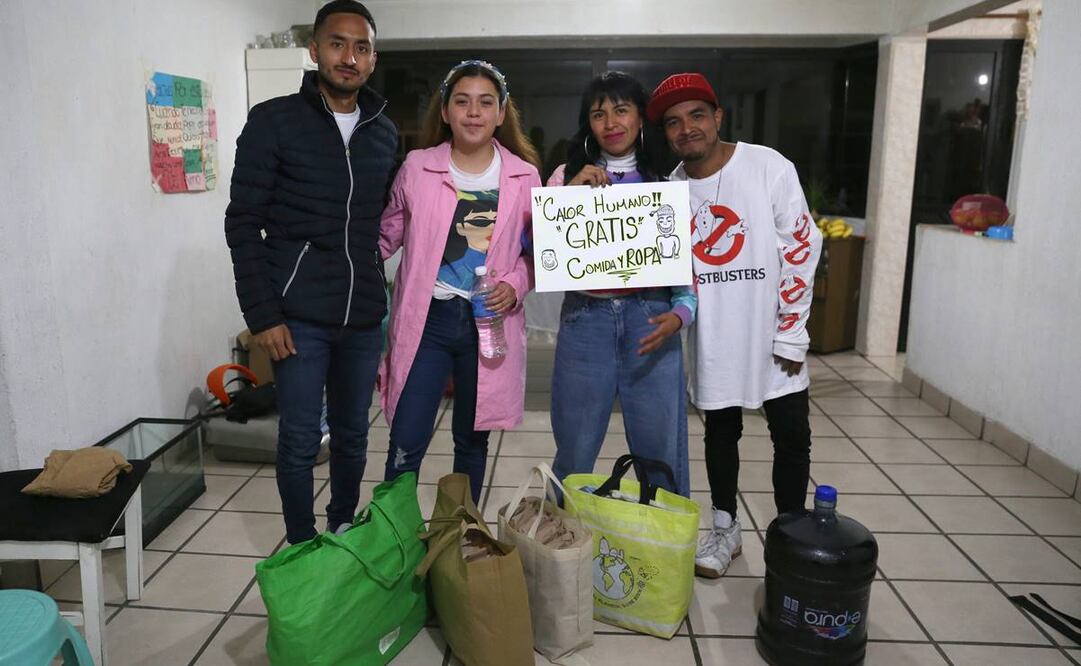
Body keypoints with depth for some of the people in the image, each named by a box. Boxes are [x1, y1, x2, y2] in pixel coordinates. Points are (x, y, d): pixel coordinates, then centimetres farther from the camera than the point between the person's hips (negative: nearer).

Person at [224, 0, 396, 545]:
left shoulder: (385, 133, 10)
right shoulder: (273, 121, -4)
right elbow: (244, 223, -5)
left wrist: (379, 294, 8)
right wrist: (262, 315, -11)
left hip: (363, 316, 4)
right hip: (299, 315, -4)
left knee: (352, 435, 13)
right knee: (301, 440, 2)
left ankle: (344, 531, 33)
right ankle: (301, 548, 21)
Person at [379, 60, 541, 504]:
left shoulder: (524, 176, 1)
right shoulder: (417, 167, 0)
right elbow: (387, 235, 8)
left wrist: (515, 285, -10)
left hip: (489, 321, 1)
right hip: (427, 318, -1)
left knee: (472, 438, 15)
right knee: (406, 443, -4)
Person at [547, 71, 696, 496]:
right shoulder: (568, 175, 10)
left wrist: (679, 314, -12)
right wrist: (571, 193, -8)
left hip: (650, 321, 0)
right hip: (585, 319, 0)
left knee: (662, 455, 5)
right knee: (573, 457, 9)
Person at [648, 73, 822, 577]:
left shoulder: (770, 167, -10)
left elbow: (801, 250, -9)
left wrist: (789, 333, -11)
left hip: (772, 332, -2)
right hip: (713, 339, 3)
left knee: (791, 435, 4)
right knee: (721, 430, 15)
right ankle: (726, 528, 32)